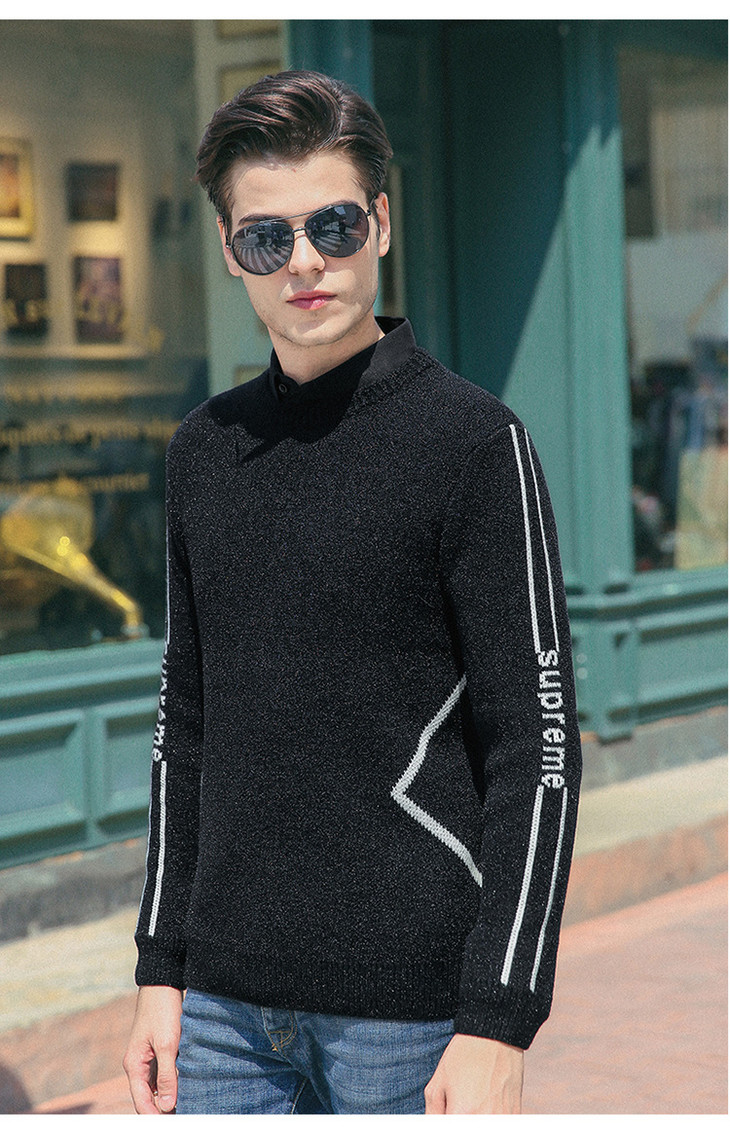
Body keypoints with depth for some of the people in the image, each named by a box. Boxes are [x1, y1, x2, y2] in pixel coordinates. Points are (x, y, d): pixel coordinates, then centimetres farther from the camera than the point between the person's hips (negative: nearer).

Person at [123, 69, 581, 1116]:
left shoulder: (474, 439, -7)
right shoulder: (204, 450, 9)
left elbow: (537, 745, -9)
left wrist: (499, 1024, -13)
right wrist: (162, 967, 13)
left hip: (412, 1002, -5)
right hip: (224, 1003, 5)